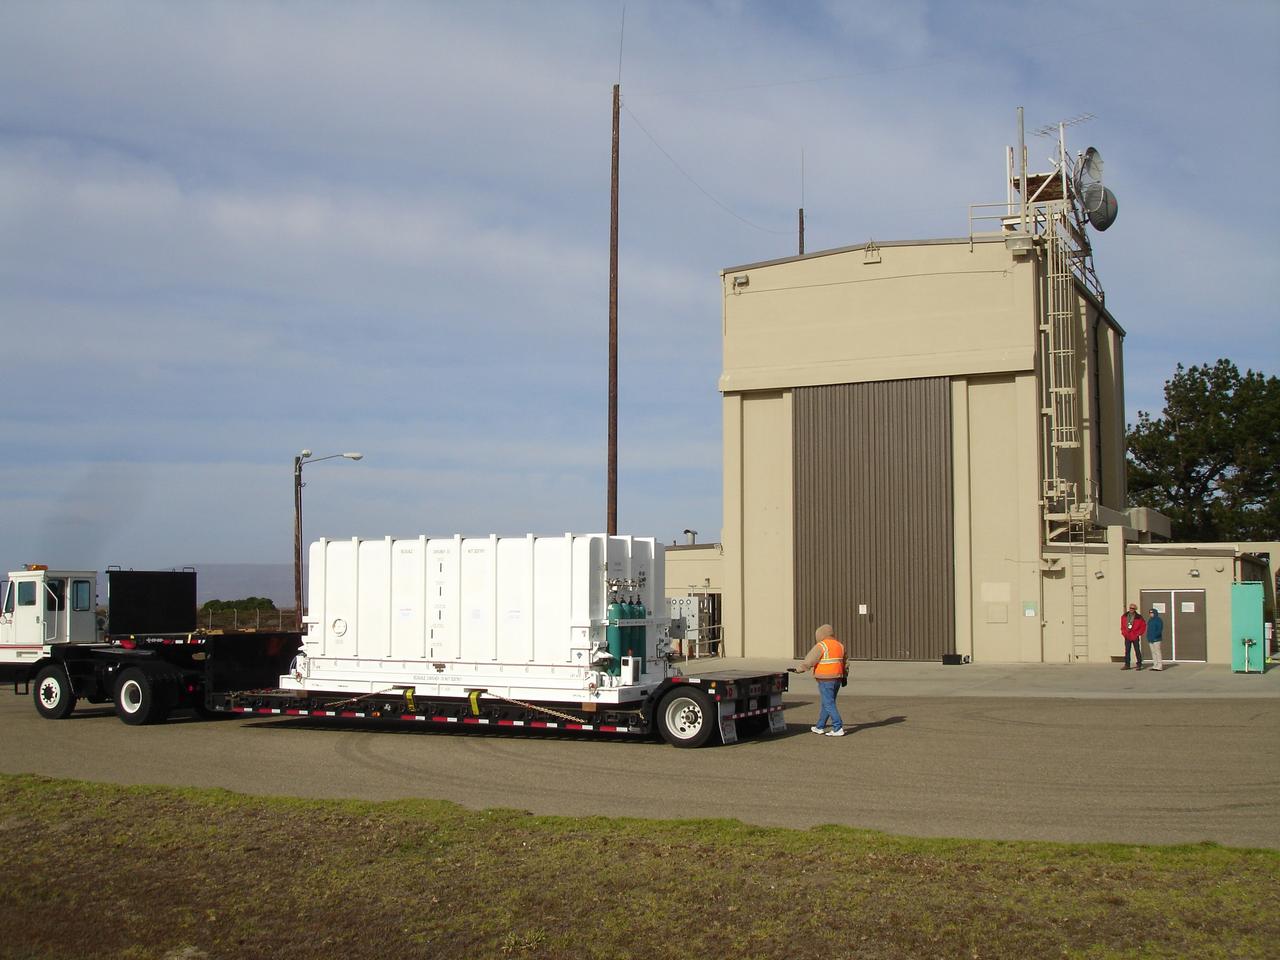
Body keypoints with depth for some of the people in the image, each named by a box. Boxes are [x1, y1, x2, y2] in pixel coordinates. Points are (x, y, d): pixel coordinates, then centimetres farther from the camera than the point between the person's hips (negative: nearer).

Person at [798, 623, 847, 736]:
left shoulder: (821, 646, -13)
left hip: (825, 680, -8)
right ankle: (820, 727, 26)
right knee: (827, 703, 16)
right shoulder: (839, 645, 11)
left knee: (829, 704, -5)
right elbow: (845, 663, 18)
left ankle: (838, 728, -11)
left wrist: (799, 669, -4)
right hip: (837, 679, 8)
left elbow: (809, 661, -15)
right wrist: (844, 677, 26)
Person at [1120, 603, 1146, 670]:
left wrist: (1138, 634, -5)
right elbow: (1122, 626, 15)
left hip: (1135, 637, -4)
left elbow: (1143, 626, -1)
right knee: (1127, 651, 6)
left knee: (1137, 650, 0)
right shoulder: (1124, 616, 5)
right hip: (1127, 637, 4)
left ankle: (1139, 665, 6)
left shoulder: (1138, 617, -6)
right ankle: (1127, 665, 10)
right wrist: (1124, 633, 4)